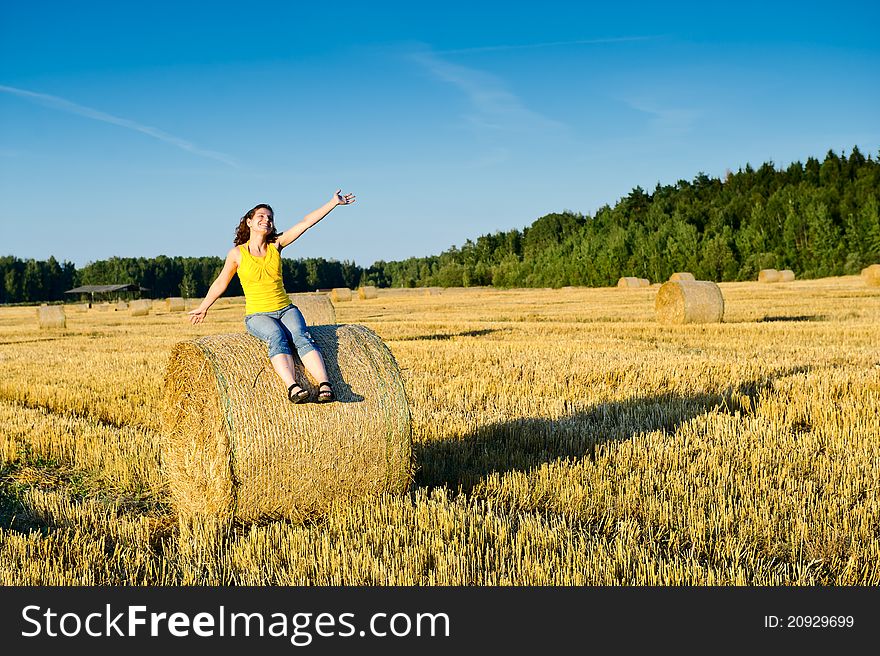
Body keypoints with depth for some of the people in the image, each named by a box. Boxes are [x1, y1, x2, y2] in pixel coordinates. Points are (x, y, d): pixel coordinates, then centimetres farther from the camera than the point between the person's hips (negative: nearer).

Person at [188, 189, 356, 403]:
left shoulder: (276, 245, 5)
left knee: (301, 336, -29)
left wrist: (334, 202, -3)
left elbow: (305, 222, 0)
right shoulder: (237, 253, -1)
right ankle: (292, 387, -51)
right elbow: (221, 283, 13)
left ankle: (325, 385, -45)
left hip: (286, 309, 2)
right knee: (277, 335, -35)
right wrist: (203, 307, 22)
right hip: (257, 315, -2)